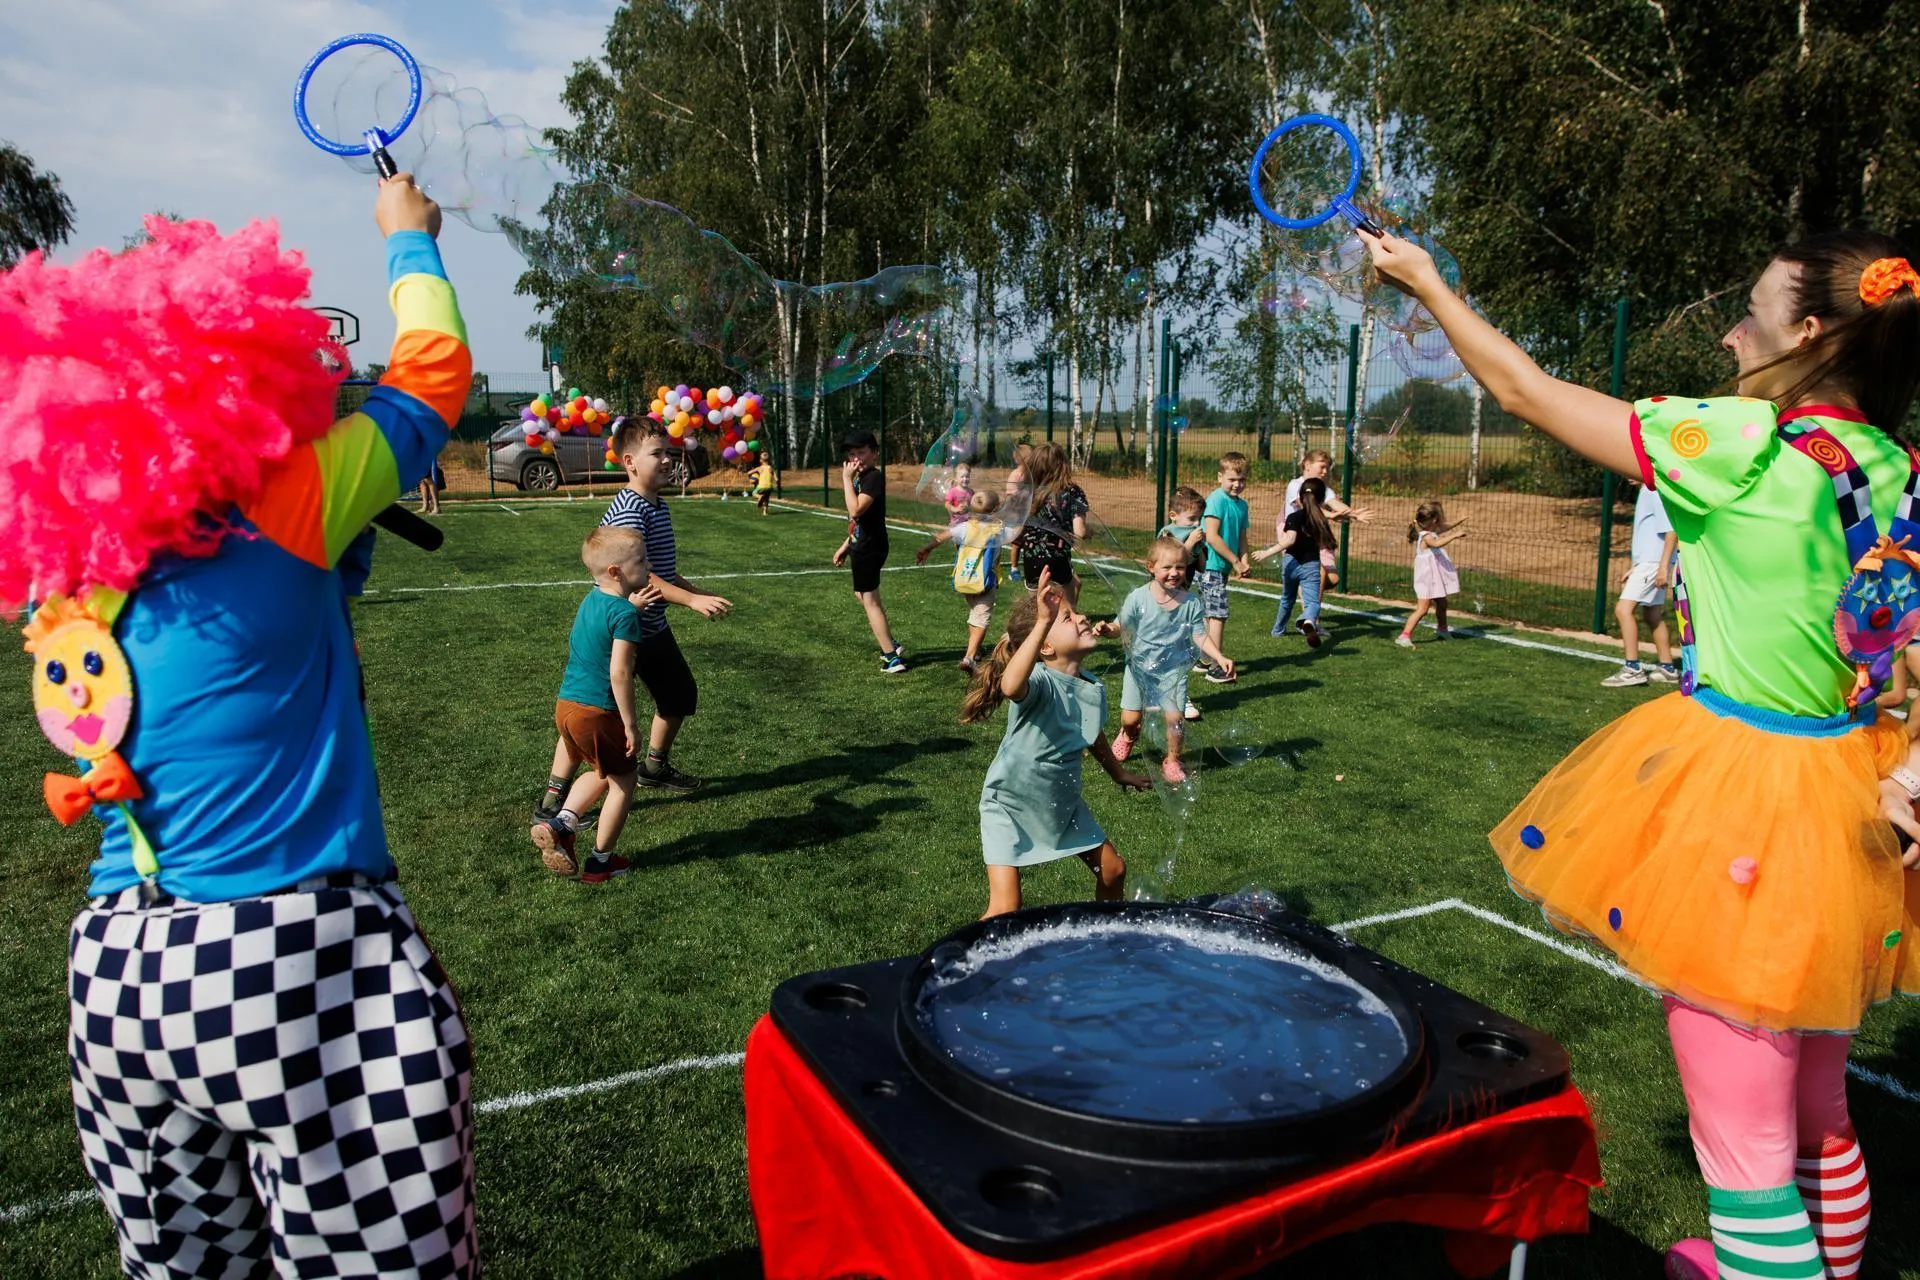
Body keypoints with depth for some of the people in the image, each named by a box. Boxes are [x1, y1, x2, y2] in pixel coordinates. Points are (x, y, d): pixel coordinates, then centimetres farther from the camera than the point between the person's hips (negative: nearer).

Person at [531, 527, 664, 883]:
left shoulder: (592, 600, 7)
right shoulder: (624, 614, -19)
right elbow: (619, 673, -24)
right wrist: (631, 724, -17)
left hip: (566, 705, 8)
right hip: (598, 713, -8)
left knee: (601, 772, 27)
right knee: (624, 779, 11)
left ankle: (560, 825, 12)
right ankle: (600, 862, 19)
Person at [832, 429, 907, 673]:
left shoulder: (874, 477, -18)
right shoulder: (861, 477, 11)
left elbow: (856, 511, -31)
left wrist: (846, 478, -24)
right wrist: (846, 545, 20)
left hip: (870, 548, -10)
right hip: (862, 546, 10)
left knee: (869, 600, -6)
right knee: (863, 595, 21)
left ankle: (893, 658, -5)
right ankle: (891, 646, 30)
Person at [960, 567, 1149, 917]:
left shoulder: (1093, 689, -5)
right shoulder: (1039, 681, -29)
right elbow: (1010, 686, -56)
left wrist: (1119, 773, 30)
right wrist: (1043, 622, -60)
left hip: (1063, 803, 7)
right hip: (1010, 805, -7)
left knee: (1113, 871, 16)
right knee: (1005, 913, -11)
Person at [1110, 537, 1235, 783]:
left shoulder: (1190, 603, -10)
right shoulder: (1138, 598, -14)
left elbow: (1200, 636, -7)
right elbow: (1122, 627, -10)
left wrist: (1220, 657, -20)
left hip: (1173, 670, 1)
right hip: (1140, 667, 0)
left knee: (1175, 717, -8)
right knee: (1130, 718, 4)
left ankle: (1172, 760, 20)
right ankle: (1128, 735, 44)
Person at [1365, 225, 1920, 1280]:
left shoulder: (1743, 443, -17)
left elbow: (1523, 391, -8)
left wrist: (1427, 283, 5)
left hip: (1737, 811, -8)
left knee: (1743, 1146, 5)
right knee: (1815, 1115, 27)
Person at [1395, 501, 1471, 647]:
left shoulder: (1432, 532, 8)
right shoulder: (1426, 537, -22)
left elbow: (1443, 528, 31)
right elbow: (1436, 544, -44)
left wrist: (1457, 523, 37)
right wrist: (1455, 535, -46)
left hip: (1435, 578, 10)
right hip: (1427, 579, -10)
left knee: (1441, 603, 24)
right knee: (1422, 609, -14)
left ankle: (1442, 630, 45)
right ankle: (1404, 636, -16)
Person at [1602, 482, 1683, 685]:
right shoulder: (1647, 490, 16)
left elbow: (1671, 530, -20)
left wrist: (1664, 566, -24)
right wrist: (1635, 568, 25)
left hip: (1653, 562, -11)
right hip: (1646, 562, 11)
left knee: (1624, 609, -16)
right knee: (1653, 614, 15)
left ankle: (1632, 668, -16)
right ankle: (1667, 669, 23)